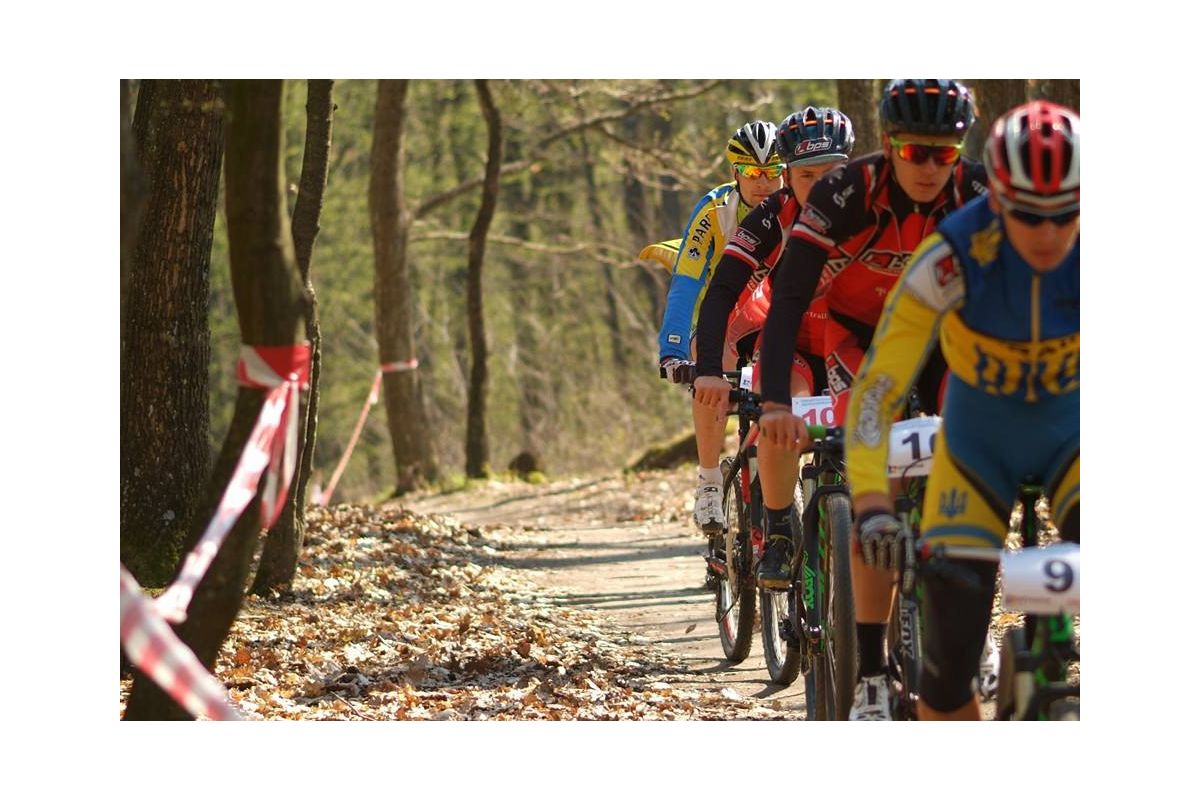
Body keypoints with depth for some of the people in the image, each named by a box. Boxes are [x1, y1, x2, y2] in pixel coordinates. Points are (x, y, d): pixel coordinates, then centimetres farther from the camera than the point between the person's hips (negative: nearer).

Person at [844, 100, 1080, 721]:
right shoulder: (953, 258, -31)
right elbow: (877, 388, -32)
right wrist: (872, 506, -46)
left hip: (1072, 434, 1)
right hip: (977, 440, -1)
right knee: (949, 660, -7)